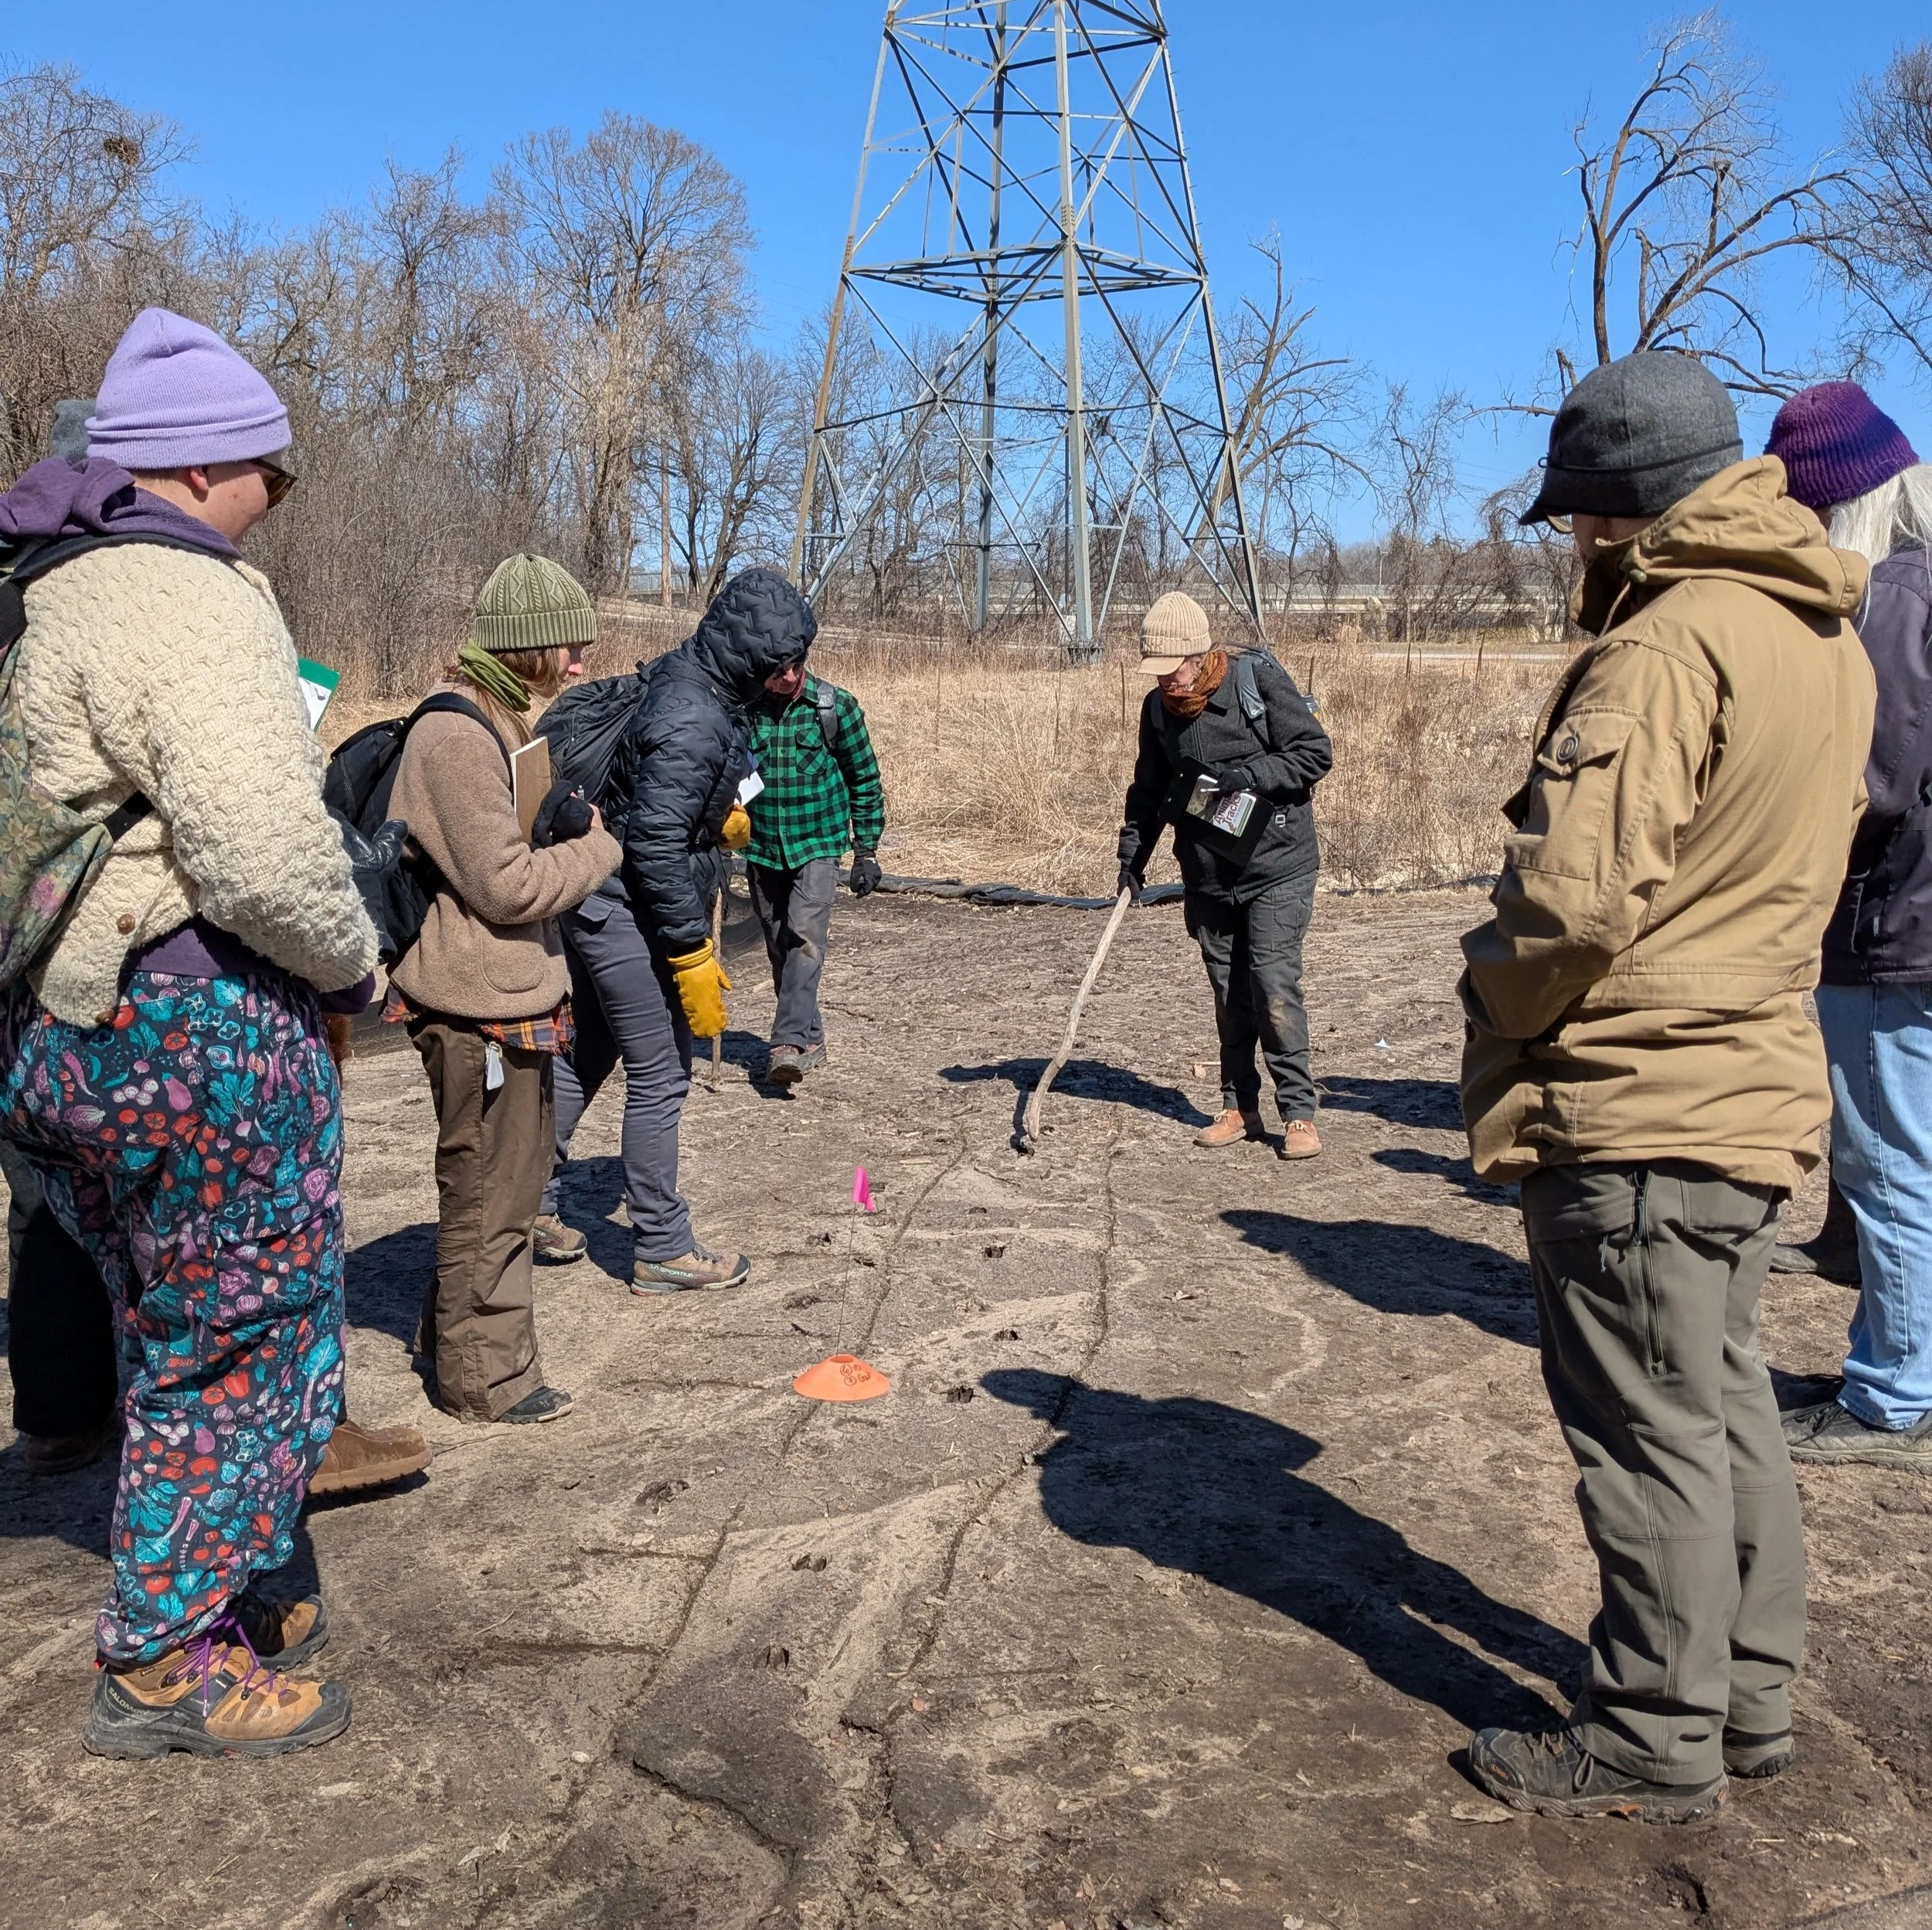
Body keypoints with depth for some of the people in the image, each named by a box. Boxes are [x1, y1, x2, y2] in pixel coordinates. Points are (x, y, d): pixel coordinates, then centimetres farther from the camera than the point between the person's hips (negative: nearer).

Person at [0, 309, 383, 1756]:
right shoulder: (189, 603, -16)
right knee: (246, 1351, 7)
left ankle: (208, 1599, 38)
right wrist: (358, 964, -7)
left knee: (181, 1338, 24)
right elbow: (263, 856, -26)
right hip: (200, 1031, -9)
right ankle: (166, 1666, 19)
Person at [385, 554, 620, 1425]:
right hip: (482, 1004, -10)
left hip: (515, 995, 11)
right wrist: (599, 847, -9)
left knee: (511, 1176, 21)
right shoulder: (458, 738, -20)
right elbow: (508, 885, -22)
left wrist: (575, 842, 6)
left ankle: (451, 1331, 37)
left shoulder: (495, 723, 13)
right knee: (491, 1192, 2)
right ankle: (485, 1374, 16)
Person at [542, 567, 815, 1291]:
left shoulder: (681, 677, 5)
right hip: (628, 913, -10)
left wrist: (717, 814, 21)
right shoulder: (693, 724, -24)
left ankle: (533, 1200, 32)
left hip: (596, 903, 10)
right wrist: (693, 955, -22)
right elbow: (656, 847, -26)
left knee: (587, 1055, 21)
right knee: (660, 1079, 0)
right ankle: (663, 1251, 11)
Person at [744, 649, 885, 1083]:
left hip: (817, 846, -3)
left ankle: (789, 1042, -25)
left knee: (805, 937, -20)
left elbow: (865, 779, 3)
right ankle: (811, 1040, 24)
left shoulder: (836, 706, -7)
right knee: (780, 949, 10)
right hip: (761, 849, 3)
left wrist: (866, 852, 2)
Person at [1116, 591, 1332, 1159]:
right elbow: (1149, 789, 17)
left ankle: (1298, 1114, 0)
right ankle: (1240, 1107, 22)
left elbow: (1315, 753, -11)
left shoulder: (1259, 679, -12)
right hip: (1208, 876, 5)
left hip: (1277, 867, -5)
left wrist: (1249, 773, -23)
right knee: (1229, 996, 10)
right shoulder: (1158, 708, 3)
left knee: (1274, 988, -10)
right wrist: (1132, 855, 11)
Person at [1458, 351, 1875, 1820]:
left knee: (1649, 1433, 3)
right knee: (1723, 1399, 19)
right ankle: (1751, 1695, 32)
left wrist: (1497, 1003, -7)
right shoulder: (1828, 639, 10)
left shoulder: (1668, 645, -20)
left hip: (1630, 1109, -9)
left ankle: (1656, 1744, 17)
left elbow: (1576, 896, -25)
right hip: (1756, 1088, 9)